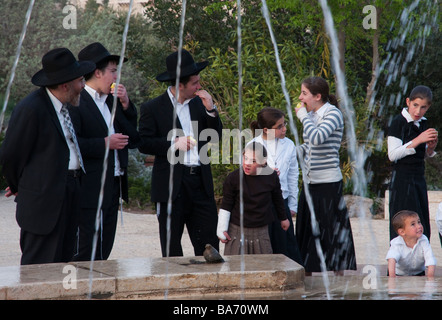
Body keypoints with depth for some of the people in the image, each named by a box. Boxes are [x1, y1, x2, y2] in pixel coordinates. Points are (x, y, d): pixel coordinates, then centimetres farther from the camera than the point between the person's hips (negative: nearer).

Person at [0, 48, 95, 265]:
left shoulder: (63, 106, 12)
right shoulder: (30, 109, -16)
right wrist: (18, 186, 4)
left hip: (68, 198, 9)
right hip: (43, 200, -9)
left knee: (63, 266, 9)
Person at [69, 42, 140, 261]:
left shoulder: (112, 102, 16)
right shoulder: (76, 103, -11)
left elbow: (134, 138, 15)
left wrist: (125, 105, 5)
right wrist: (105, 143, -20)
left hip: (113, 189, 9)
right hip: (90, 191, -9)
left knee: (104, 251, 10)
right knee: (88, 252, -7)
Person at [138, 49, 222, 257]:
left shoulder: (198, 104, 13)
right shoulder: (152, 108, -2)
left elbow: (215, 137, 11)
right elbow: (144, 144, -7)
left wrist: (210, 110, -2)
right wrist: (173, 144, -16)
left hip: (201, 183, 4)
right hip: (172, 185, -4)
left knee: (209, 245, 1)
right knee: (171, 250, 3)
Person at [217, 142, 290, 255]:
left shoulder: (271, 177, -3)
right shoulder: (233, 178, -9)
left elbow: (278, 199, 15)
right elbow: (226, 206, -2)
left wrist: (283, 218, 28)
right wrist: (222, 230, -1)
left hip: (261, 232, 2)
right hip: (237, 231, -2)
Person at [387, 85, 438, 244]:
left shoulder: (423, 123, 10)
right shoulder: (398, 122, -9)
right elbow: (392, 155, -16)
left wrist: (430, 147, -2)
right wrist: (418, 140, -21)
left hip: (419, 178, 7)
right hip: (402, 179, -7)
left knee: (423, 228, 5)